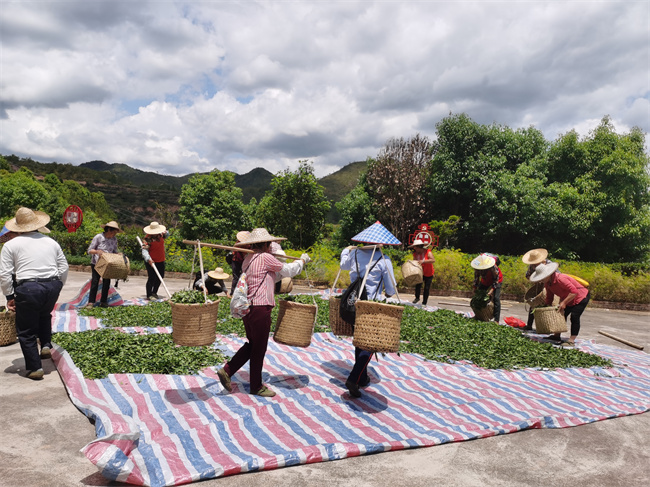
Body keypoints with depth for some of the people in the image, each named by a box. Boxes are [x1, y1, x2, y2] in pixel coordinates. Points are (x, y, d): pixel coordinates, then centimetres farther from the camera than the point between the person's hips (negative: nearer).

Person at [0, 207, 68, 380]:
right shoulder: (51, 242, 12)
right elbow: (64, 268, 13)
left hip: (27, 289, -4)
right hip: (52, 286, 4)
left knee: (26, 331, 10)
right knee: (44, 315, 33)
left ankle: (34, 368, 12)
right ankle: (46, 345, 18)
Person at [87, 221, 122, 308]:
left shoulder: (114, 239, 3)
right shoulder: (98, 237, -10)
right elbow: (89, 250, -8)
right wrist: (97, 251, -28)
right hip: (96, 263, -4)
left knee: (107, 282, 2)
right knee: (95, 281, -6)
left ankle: (103, 301, 14)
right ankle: (91, 302, -1)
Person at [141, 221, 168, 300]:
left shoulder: (160, 234, 3)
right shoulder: (148, 238, -18)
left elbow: (166, 235, 25)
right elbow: (144, 250, -25)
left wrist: (165, 232, -1)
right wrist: (148, 259, -41)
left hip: (161, 261, 7)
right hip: (152, 262, -7)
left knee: (160, 277, 15)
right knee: (151, 278, -4)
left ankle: (154, 293, 32)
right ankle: (149, 295, 9)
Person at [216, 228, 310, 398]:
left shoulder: (248, 258, 12)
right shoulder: (265, 257, -13)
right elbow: (289, 270, -4)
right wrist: (303, 260, 13)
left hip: (248, 307, 9)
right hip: (260, 308, -9)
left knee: (252, 344, 21)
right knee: (259, 348, 4)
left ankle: (226, 370, 17)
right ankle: (256, 387, 18)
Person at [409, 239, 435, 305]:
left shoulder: (428, 252, -18)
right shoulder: (415, 254, -4)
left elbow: (433, 260, -31)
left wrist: (423, 261, -39)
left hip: (429, 274, -3)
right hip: (420, 273, 3)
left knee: (427, 288, -2)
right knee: (418, 285, -10)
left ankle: (424, 303, 10)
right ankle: (417, 298, 16)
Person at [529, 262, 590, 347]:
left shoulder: (560, 279, -34)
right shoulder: (547, 283, -5)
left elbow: (574, 292, -36)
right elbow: (549, 297, 8)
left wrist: (564, 303, -34)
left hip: (581, 297, -9)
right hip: (567, 300, 9)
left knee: (574, 316, -18)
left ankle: (571, 341, -16)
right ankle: (557, 336, 19)